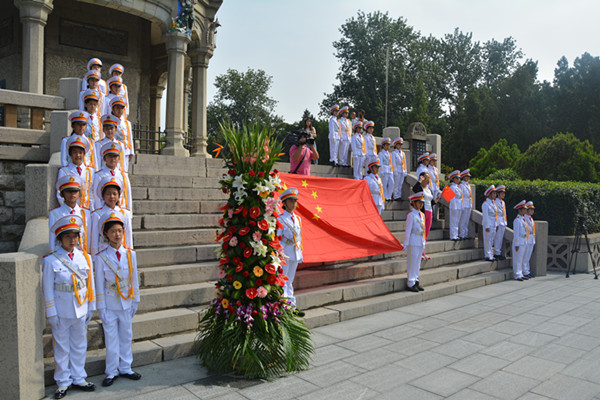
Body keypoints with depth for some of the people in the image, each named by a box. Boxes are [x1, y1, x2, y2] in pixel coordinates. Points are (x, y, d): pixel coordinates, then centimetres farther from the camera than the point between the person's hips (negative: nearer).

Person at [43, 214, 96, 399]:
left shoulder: (85, 257, 2)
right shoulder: (51, 261, -8)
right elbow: (48, 290, -6)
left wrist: (91, 308, 7)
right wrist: (51, 314, -7)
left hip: (81, 311, 3)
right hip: (61, 312, -3)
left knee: (79, 346, 13)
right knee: (62, 348, 9)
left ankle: (78, 379, 27)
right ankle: (63, 382, 24)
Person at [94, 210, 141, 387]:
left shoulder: (130, 254, 0)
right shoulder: (101, 257, -8)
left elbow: (134, 279, 5)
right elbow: (100, 284, -5)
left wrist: (135, 301, 5)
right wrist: (101, 308, -6)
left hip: (126, 303, 3)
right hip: (110, 305, -3)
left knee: (126, 336, 13)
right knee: (111, 339, 6)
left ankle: (125, 368, 27)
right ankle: (111, 372, 21)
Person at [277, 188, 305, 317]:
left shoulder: (297, 218, 12)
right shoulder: (280, 219, -9)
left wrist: (300, 254, 16)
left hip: (295, 254, 7)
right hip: (285, 254, -7)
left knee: (290, 281, 13)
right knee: (283, 281, -3)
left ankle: (291, 307, 19)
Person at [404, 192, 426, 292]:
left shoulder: (422, 215, 12)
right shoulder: (411, 215, -11)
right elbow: (408, 230, -12)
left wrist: (424, 242, 16)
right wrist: (406, 244, -12)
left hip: (420, 243, 7)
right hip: (413, 243, -7)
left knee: (418, 263, 13)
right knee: (412, 263, -1)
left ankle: (416, 282, 22)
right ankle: (410, 284, 7)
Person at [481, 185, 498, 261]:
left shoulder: (494, 202, 13)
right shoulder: (485, 204, -12)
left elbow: (496, 214, 17)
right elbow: (485, 216, -16)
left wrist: (497, 224, 13)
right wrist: (487, 226, -18)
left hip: (494, 225, 8)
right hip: (488, 225, -8)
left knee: (492, 241, 13)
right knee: (487, 240, -3)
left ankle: (491, 255, 20)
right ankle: (487, 256, 2)